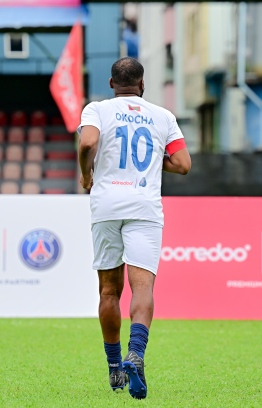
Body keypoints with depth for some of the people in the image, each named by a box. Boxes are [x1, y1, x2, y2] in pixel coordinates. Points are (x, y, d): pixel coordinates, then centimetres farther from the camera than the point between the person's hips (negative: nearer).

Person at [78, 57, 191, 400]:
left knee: (109, 290, 12)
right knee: (143, 285, -10)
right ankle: (136, 353, -34)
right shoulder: (163, 117, 13)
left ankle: (115, 367, 18)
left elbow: (87, 143, -14)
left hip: (106, 203, 0)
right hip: (146, 205, 0)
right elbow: (183, 165, 7)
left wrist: (86, 174, 4)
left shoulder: (97, 109, 6)